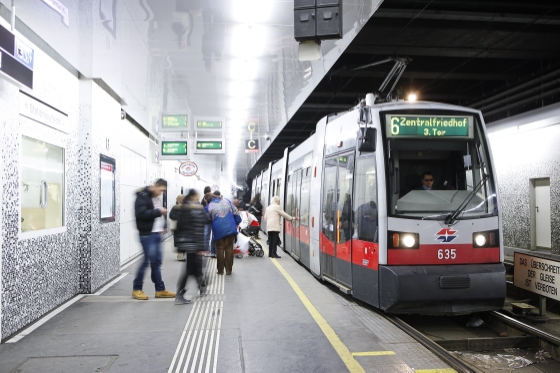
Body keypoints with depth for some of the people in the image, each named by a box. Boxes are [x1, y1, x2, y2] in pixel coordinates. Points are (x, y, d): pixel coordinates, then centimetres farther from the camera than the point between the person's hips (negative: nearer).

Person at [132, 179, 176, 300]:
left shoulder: (156, 198, 16)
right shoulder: (142, 196, -10)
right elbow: (141, 213, -23)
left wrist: (163, 225, 11)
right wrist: (158, 211, -18)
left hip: (156, 234, 8)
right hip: (147, 234, -8)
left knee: (157, 262, 11)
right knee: (148, 261, -5)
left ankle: (160, 290, 18)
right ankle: (136, 289, 9)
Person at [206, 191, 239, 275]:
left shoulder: (209, 206, 1)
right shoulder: (226, 201, 7)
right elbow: (235, 211, 11)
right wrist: (237, 223, 20)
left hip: (218, 230, -2)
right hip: (230, 228, 2)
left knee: (220, 249, 7)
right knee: (229, 248, 6)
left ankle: (220, 270, 7)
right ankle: (228, 270, 7)